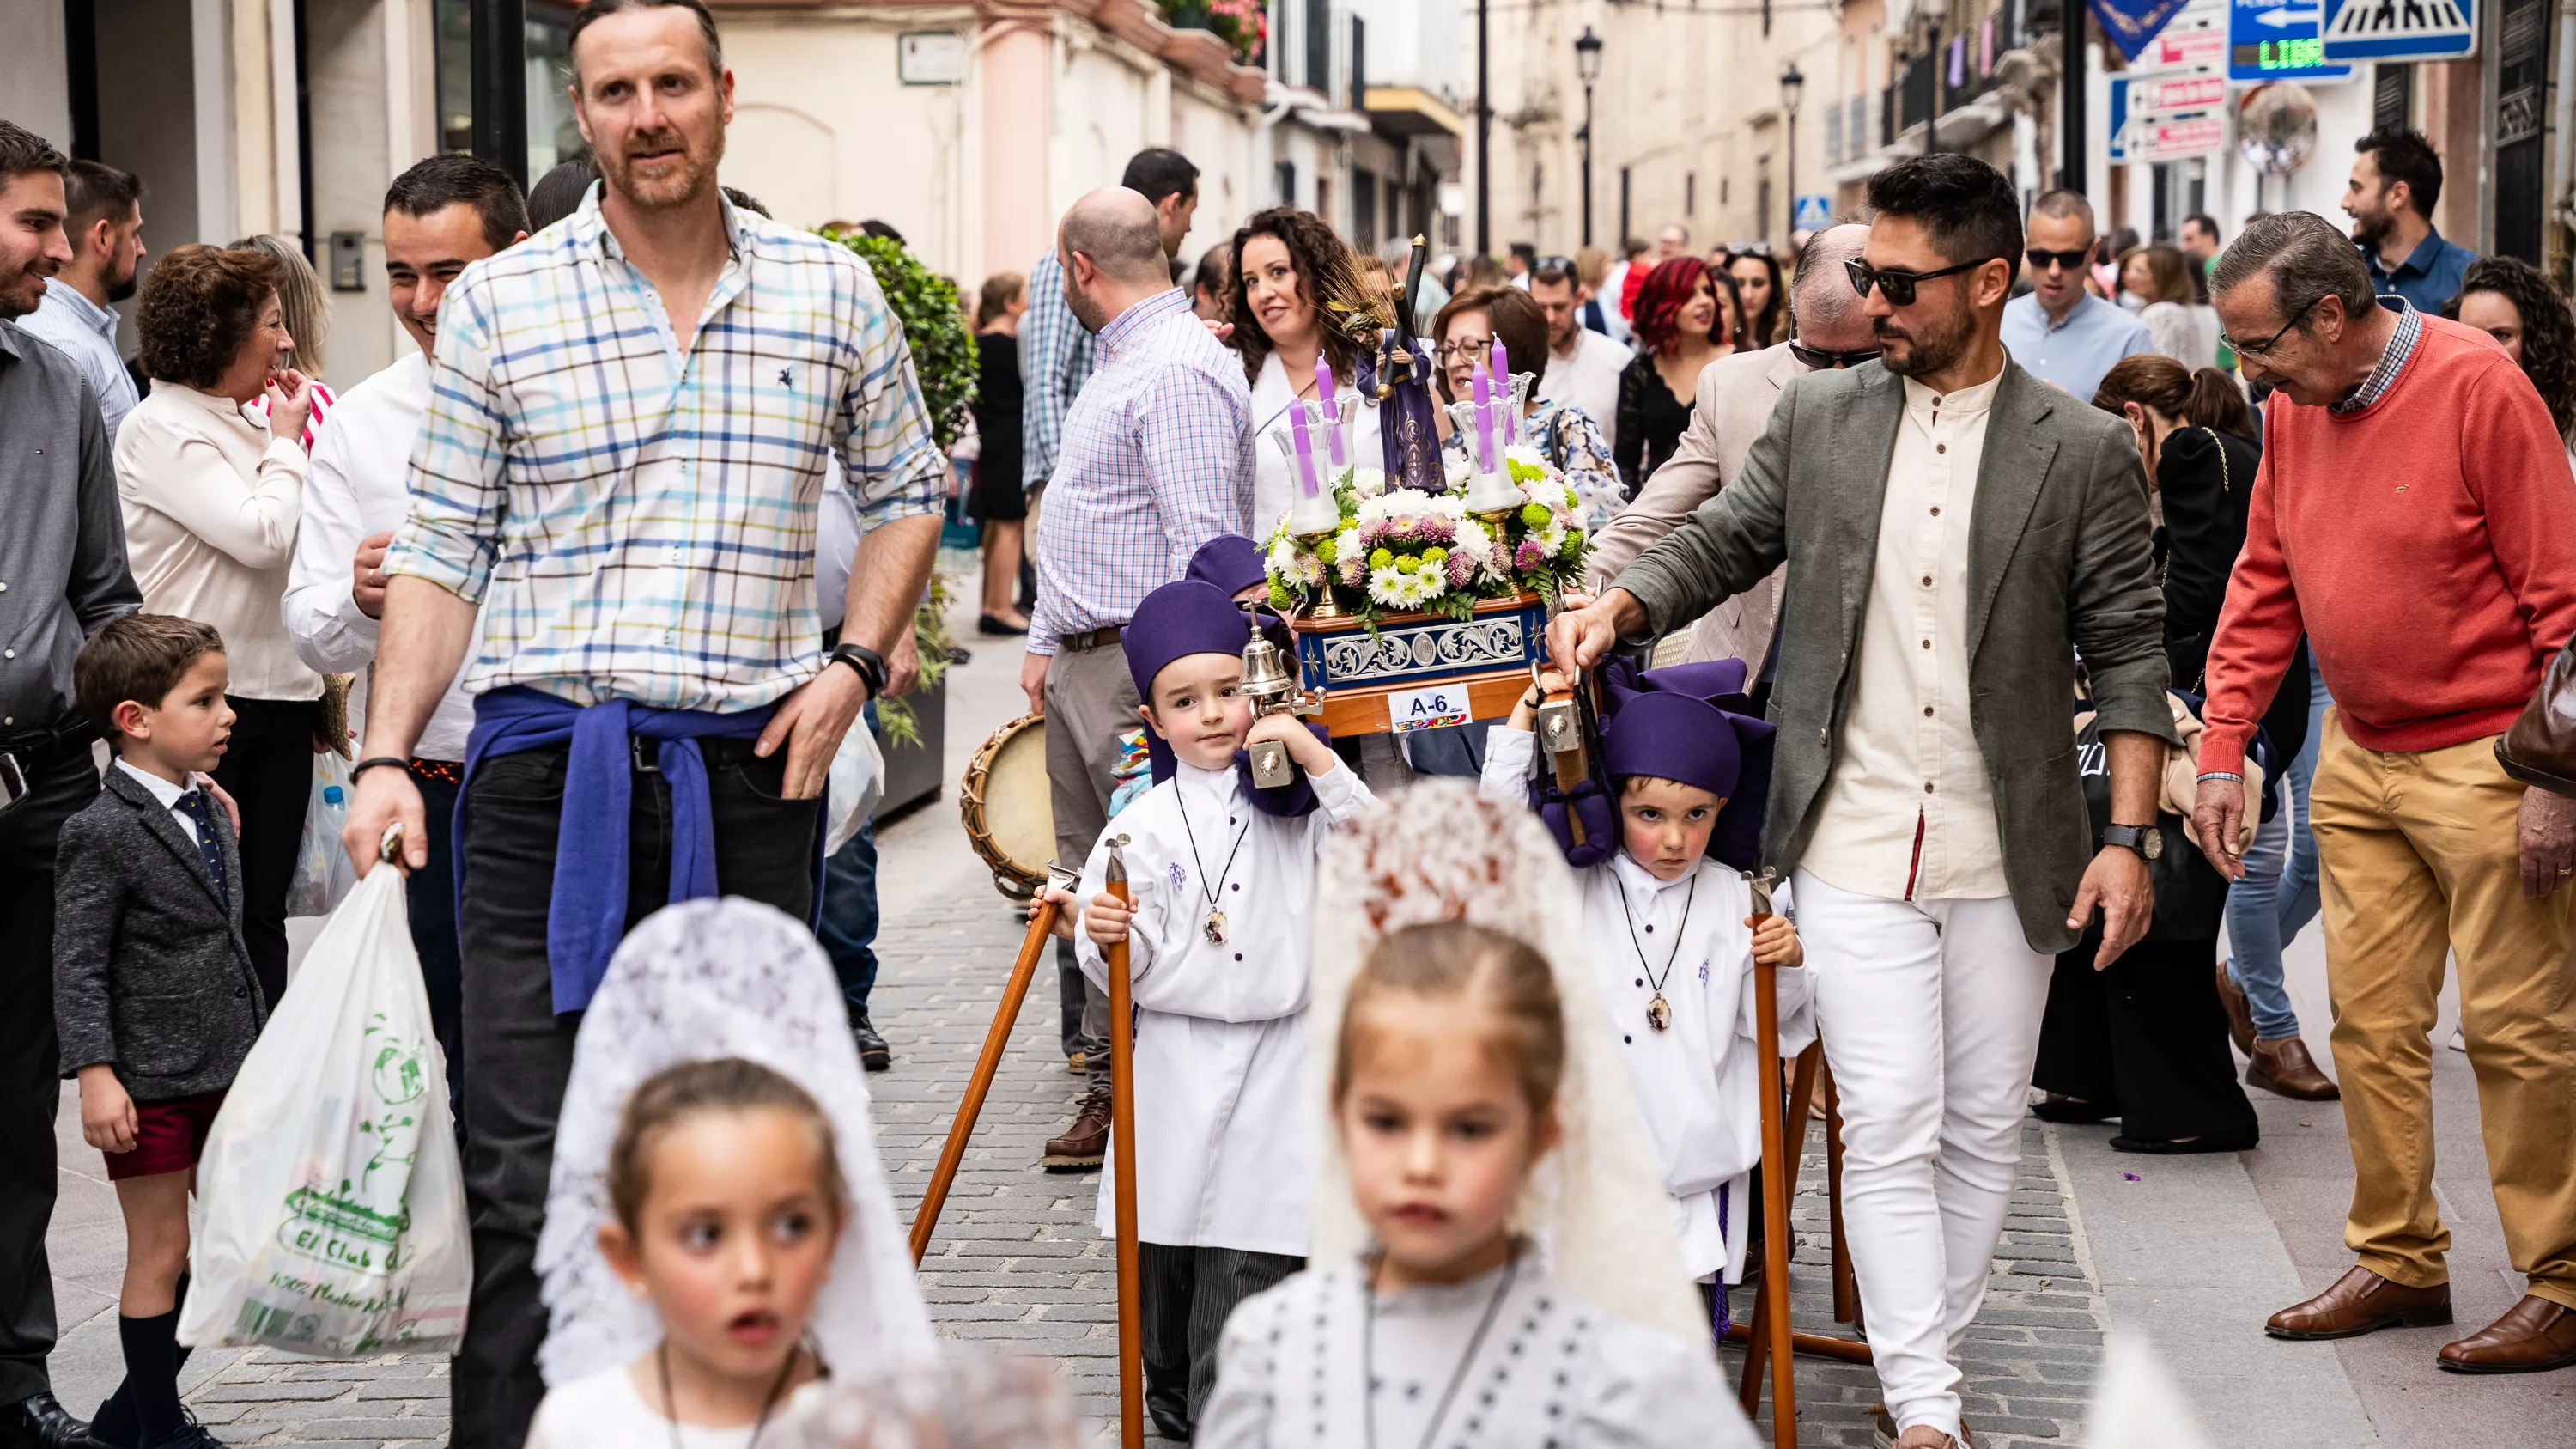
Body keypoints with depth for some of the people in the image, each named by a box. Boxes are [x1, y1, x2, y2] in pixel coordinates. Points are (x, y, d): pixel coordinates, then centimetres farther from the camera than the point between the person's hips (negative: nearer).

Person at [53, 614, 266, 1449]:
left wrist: (263, 1052, 21)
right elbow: (78, 968, -15)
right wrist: (95, 1076, -22)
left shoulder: (210, 815, 10)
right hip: (150, 1082, -8)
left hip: (225, 1072, 8)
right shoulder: (102, 834, -14)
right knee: (159, 1254, 1)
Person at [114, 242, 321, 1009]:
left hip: (277, 691, 7)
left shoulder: (248, 421, 16)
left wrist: (318, 682, 21)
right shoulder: (161, 429, -9)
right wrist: (286, 442, -3)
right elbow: (260, 535, -18)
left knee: (263, 907, 8)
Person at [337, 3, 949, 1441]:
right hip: (549, 770, -1)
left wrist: (852, 666, 2)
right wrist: (386, 754, -7)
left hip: (752, 774, 2)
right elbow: (442, 554, 3)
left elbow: (907, 495, 18)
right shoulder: (498, 305, 2)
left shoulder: (833, 293, 7)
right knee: (526, 1173, -6)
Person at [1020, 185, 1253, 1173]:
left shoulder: (1179, 370, -15)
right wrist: (1047, 641, 22)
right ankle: (1108, 1087, 18)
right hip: (1080, 664, 11)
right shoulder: (1120, 362, 20)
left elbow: (1203, 541, -22)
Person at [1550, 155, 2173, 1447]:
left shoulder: (2083, 452, -1)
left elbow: (2124, 652, 0)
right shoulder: (1817, 417, 5)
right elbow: (1720, 543, 14)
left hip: (2008, 855, 0)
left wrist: (2126, 838, -5)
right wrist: (1618, 606, -5)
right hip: (1856, 845, 0)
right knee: (1890, 1128, -6)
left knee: (1983, 1128, 10)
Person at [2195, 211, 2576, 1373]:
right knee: (2370, 1023, 10)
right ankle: (2400, 1261, 22)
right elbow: (2263, 587, 12)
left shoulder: (2476, 386, -16)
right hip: (2359, 757, 7)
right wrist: (2221, 750, 5)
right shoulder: (2293, 408, 4)